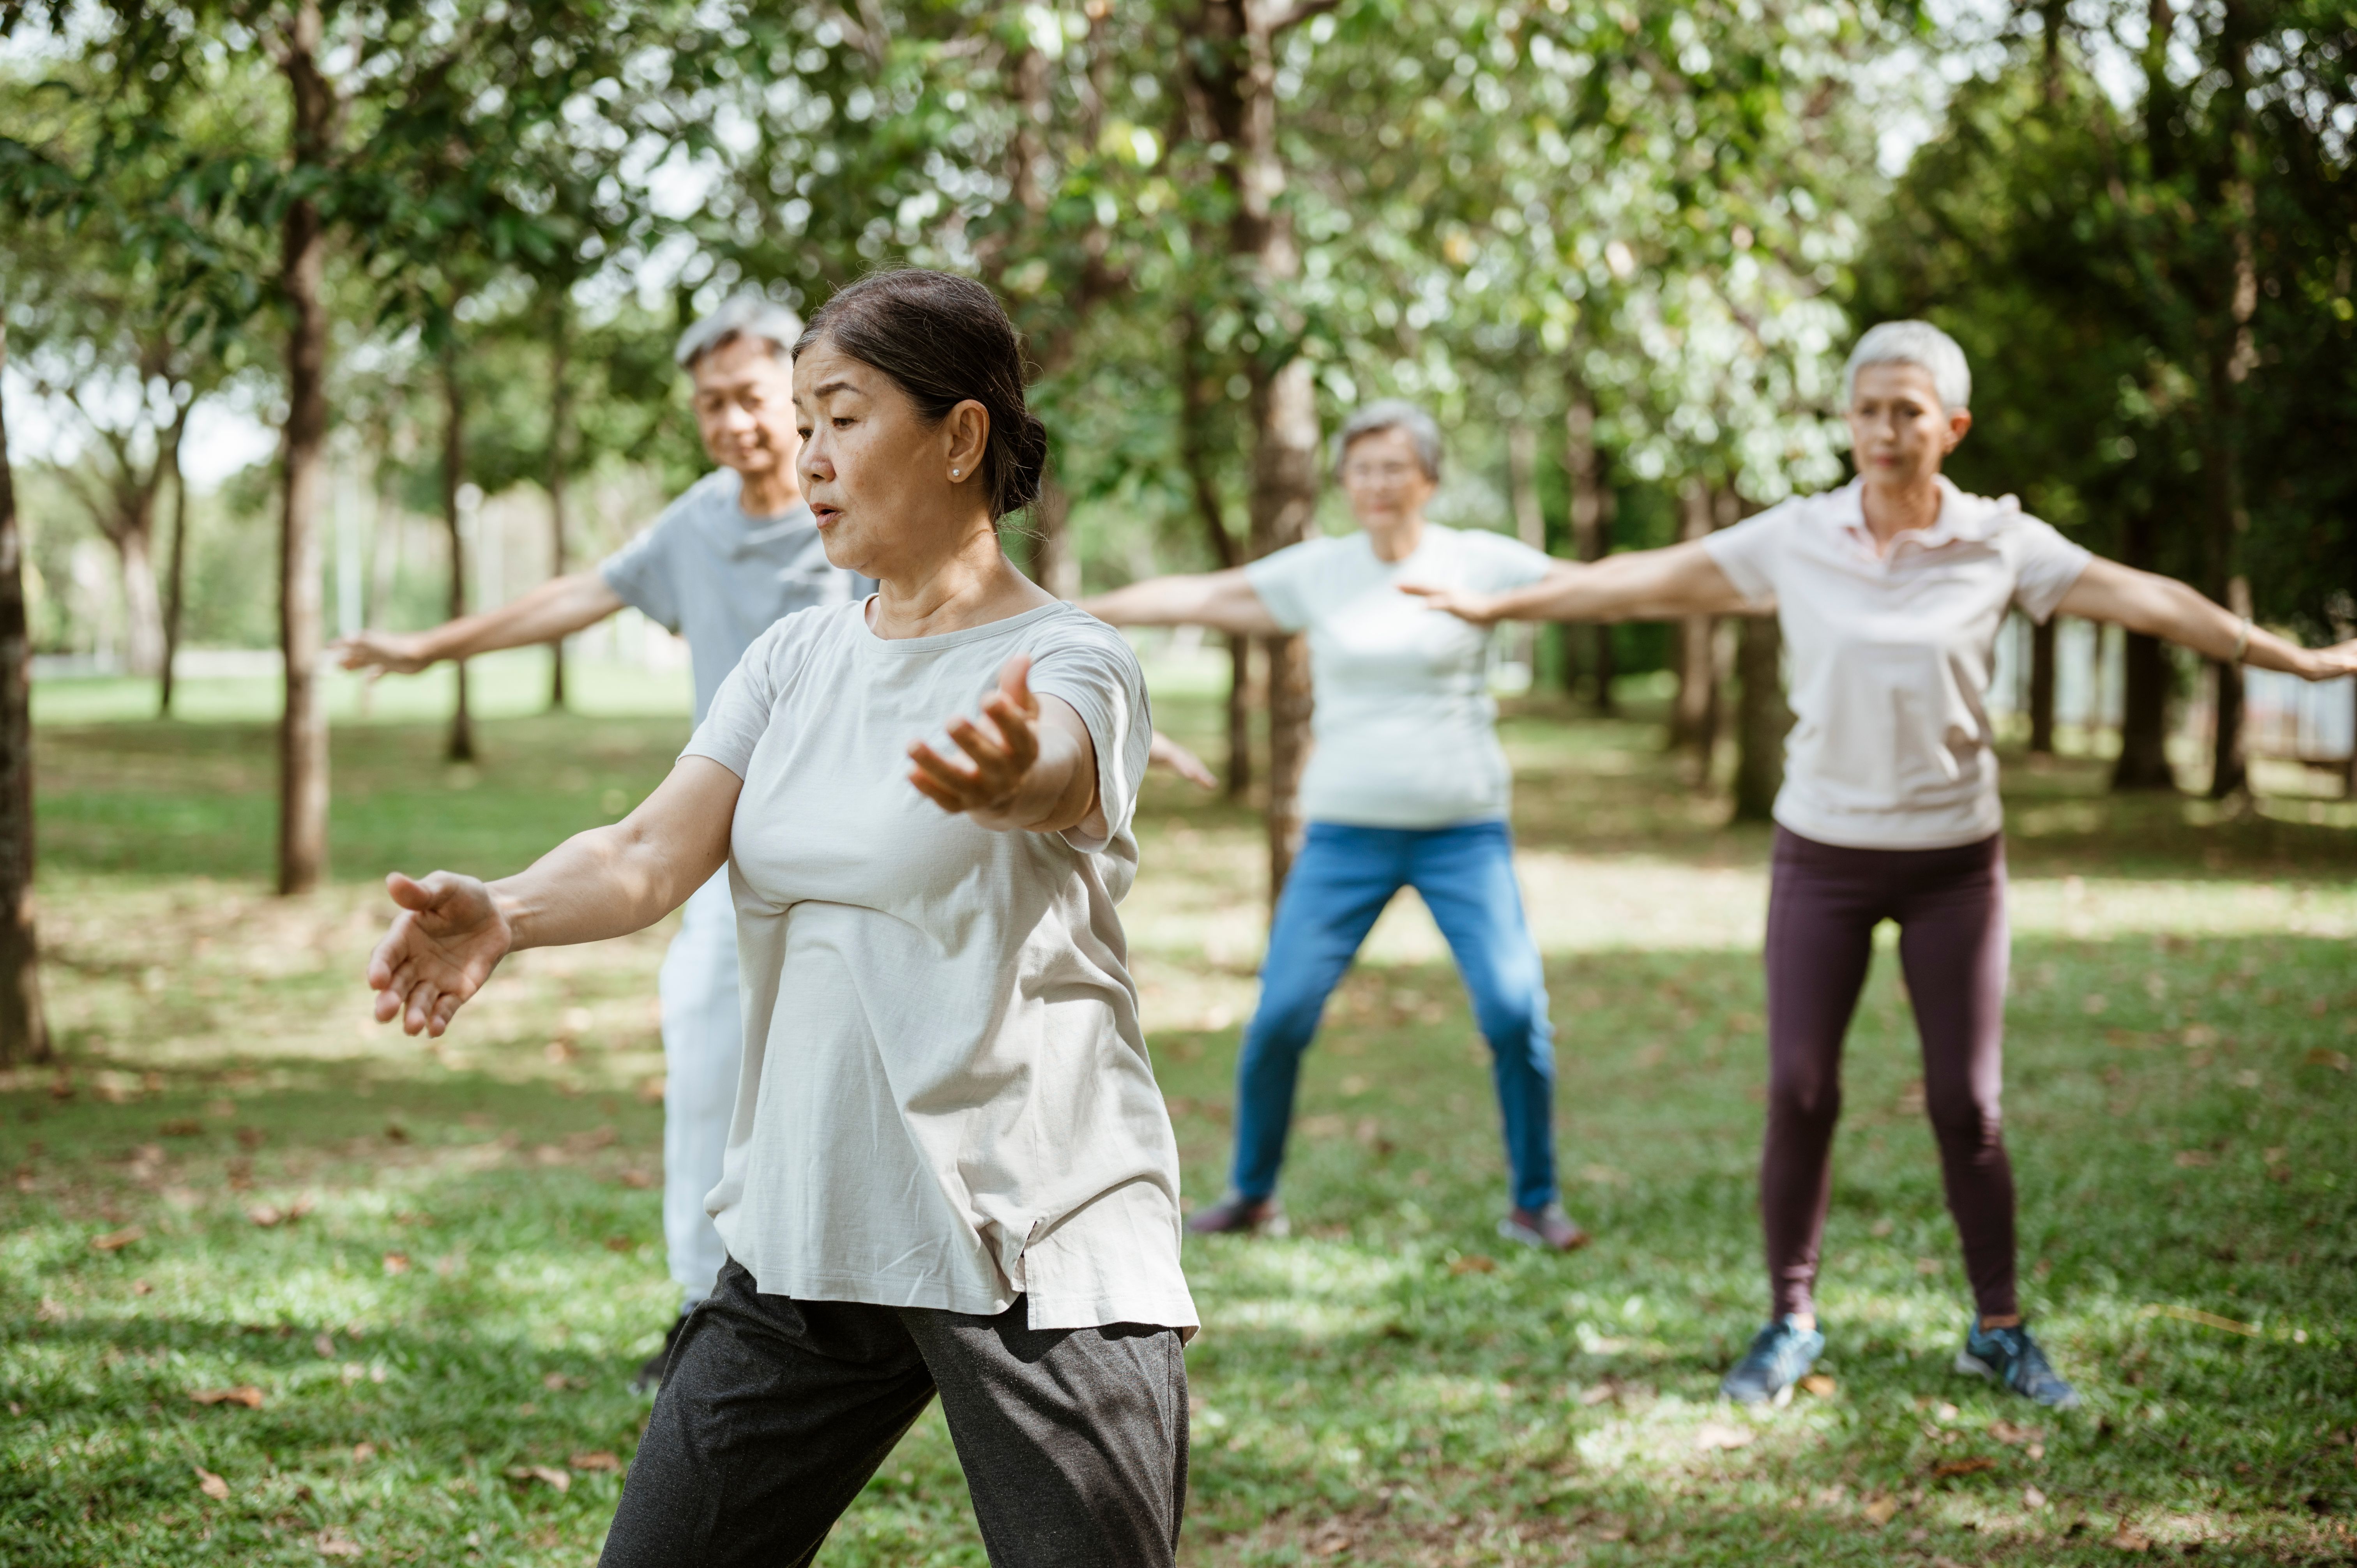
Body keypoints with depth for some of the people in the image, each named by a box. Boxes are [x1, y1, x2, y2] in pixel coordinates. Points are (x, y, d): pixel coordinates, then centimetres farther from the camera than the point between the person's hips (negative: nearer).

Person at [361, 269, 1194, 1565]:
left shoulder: (1073, 662, -8)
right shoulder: (795, 659, 10)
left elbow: (1059, 777, -31)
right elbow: (655, 852, -3)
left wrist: (1010, 772, -56)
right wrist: (501, 912, -25)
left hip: (1040, 1261, -5)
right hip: (803, 1242, 6)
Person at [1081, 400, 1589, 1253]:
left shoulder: (1482, 563, -1)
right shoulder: (1315, 572, 3)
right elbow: (1191, 598, 6)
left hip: (1464, 831, -1)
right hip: (1346, 832, 1)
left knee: (1515, 1011, -12)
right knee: (1279, 1017, -5)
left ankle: (1534, 1203, 6)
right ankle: (1252, 1193, 16)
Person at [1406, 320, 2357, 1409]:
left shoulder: (2002, 545, -5)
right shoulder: (1795, 541, -4)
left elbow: (2151, 602, -2)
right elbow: (1645, 581, 2)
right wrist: (1497, 608, 5)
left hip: (1955, 859, 0)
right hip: (1824, 852, 1)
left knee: (1965, 1106, 3)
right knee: (1798, 1095, -1)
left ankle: (1999, 1330, 18)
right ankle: (1788, 1322, 15)